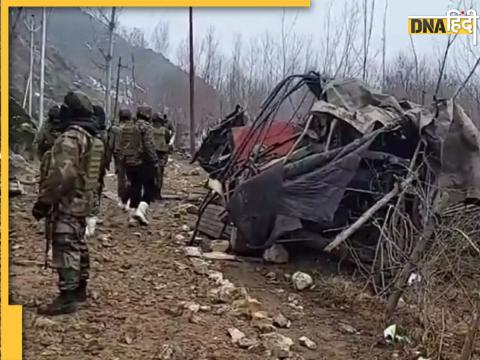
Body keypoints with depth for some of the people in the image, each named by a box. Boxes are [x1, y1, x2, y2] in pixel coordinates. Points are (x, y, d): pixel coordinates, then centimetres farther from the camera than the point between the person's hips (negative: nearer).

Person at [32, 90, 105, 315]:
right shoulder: (92, 138, 12)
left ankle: (67, 297, -7)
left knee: (65, 249, -8)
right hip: (84, 200, 10)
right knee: (77, 245, 18)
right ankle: (79, 288, 28)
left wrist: (43, 201, -21)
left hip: (67, 202, -10)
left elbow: (61, 175, -26)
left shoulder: (70, 137, -18)